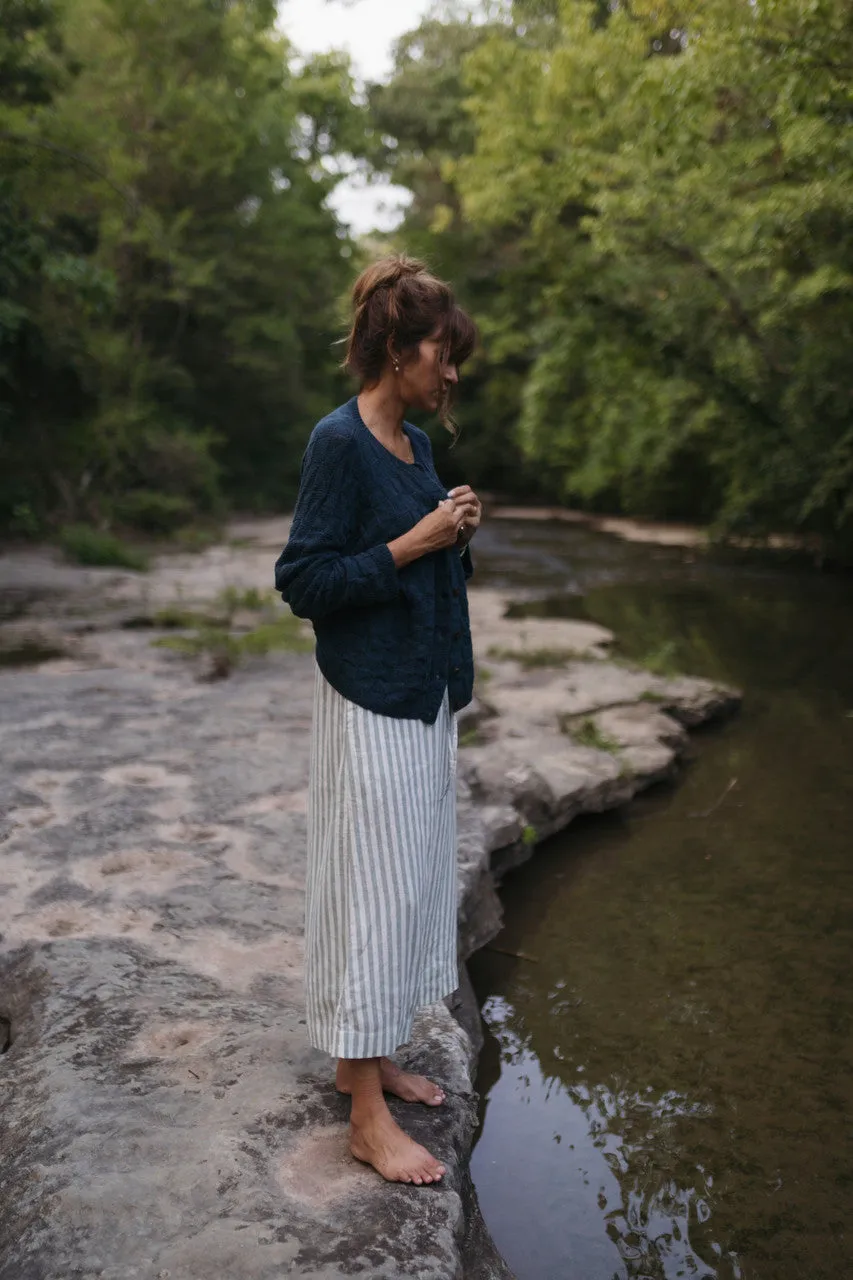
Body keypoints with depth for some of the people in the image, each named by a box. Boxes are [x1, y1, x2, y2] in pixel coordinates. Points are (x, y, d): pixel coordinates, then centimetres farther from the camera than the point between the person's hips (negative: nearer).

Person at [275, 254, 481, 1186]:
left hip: (425, 697, 9)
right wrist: (415, 542, -19)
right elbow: (303, 582, -17)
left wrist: (455, 535, 0)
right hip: (370, 704, -9)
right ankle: (369, 1120, 13)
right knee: (373, 887, -1)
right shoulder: (339, 442, -15)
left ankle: (367, 1056, 33)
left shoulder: (414, 444, 10)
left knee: (413, 879, 16)